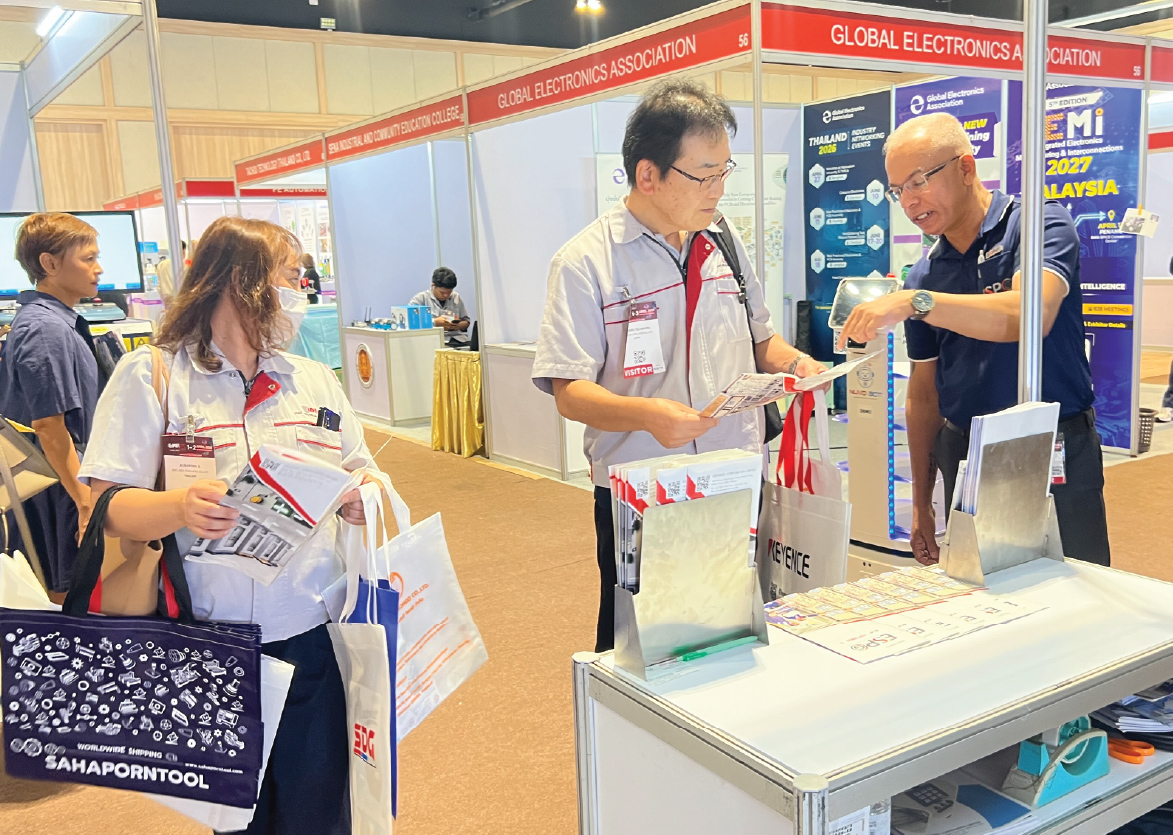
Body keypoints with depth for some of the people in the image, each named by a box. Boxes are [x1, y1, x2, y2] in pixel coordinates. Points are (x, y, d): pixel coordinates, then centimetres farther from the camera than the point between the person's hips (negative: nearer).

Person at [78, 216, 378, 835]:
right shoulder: (149, 376, -1)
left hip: (313, 639, 3)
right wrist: (181, 508, -29)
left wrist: (364, 502, -9)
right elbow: (108, 506, -9)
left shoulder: (315, 379, 13)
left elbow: (361, 478, 15)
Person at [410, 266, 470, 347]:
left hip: (458, 339, 5)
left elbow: (466, 322, 23)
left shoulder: (456, 297, 20)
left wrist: (458, 326, -1)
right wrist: (434, 322, -12)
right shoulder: (420, 298, 6)